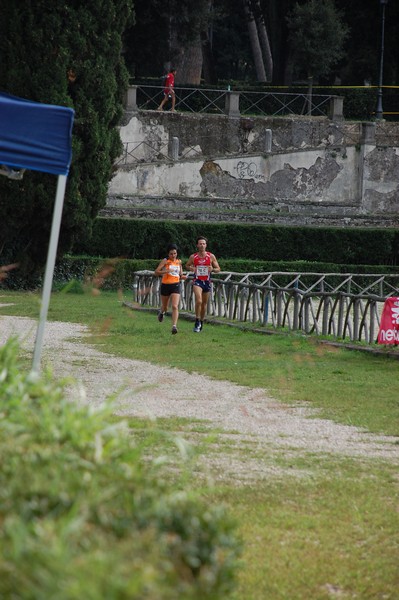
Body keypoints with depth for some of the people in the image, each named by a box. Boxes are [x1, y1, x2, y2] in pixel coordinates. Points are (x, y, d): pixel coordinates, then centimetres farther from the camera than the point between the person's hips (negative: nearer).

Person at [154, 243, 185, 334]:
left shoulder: (179, 262, 8)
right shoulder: (165, 261, -5)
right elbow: (156, 272, -11)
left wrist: (182, 277, -3)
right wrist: (166, 271, -27)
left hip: (175, 285, 1)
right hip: (165, 285, -1)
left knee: (175, 306, -16)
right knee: (165, 307, 15)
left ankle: (174, 326, -19)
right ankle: (161, 312, 52)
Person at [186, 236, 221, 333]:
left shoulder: (211, 256, -1)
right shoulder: (193, 257, -1)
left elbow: (218, 269, 5)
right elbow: (187, 265, 16)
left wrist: (212, 269, -18)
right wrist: (192, 268, -7)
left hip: (207, 282, 2)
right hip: (197, 281, -2)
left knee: (204, 303, 12)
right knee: (199, 301, -22)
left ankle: (201, 322, 30)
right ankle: (197, 322, -13)